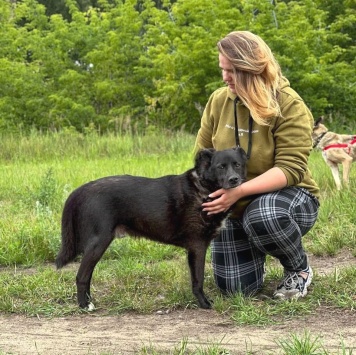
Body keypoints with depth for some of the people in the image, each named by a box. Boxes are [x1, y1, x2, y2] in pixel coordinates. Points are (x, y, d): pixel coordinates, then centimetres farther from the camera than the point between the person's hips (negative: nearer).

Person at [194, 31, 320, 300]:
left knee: (262, 216, -40)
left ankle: (299, 270, -8)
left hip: (286, 195, -4)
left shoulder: (289, 106, -20)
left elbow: (290, 169, -26)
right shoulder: (218, 101, -6)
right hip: (234, 206, 5)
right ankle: (255, 255, 33)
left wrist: (240, 191, -38)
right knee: (234, 288, -4)